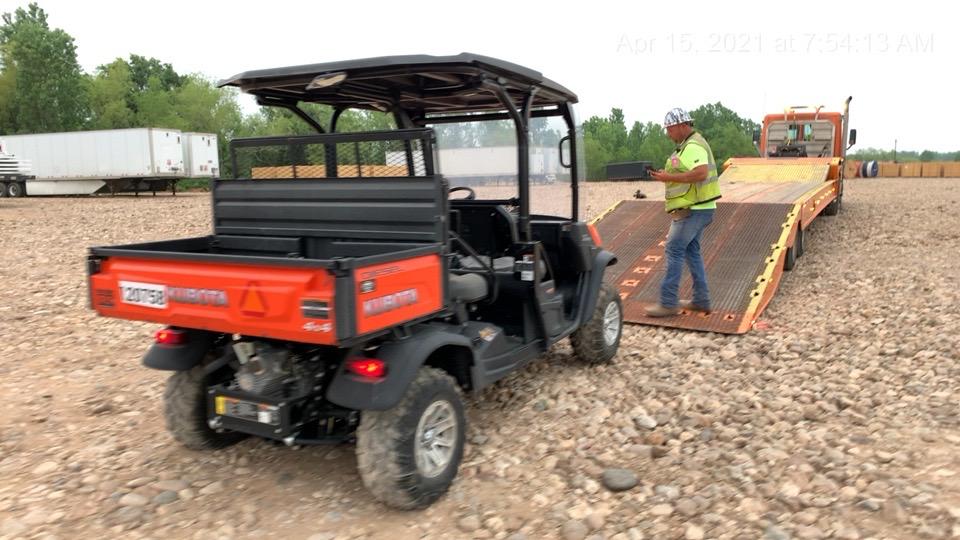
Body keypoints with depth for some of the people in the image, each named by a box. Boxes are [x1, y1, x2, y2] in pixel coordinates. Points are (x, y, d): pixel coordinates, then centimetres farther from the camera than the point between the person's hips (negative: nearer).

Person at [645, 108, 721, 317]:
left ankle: (668, 303, -7)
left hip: (693, 210, -11)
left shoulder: (693, 146, -15)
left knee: (674, 250, -9)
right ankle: (701, 300, 19)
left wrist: (669, 177, -24)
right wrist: (667, 175, 11)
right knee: (691, 251, 14)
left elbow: (701, 173, -29)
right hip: (698, 208, 11)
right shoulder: (690, 145, 18)